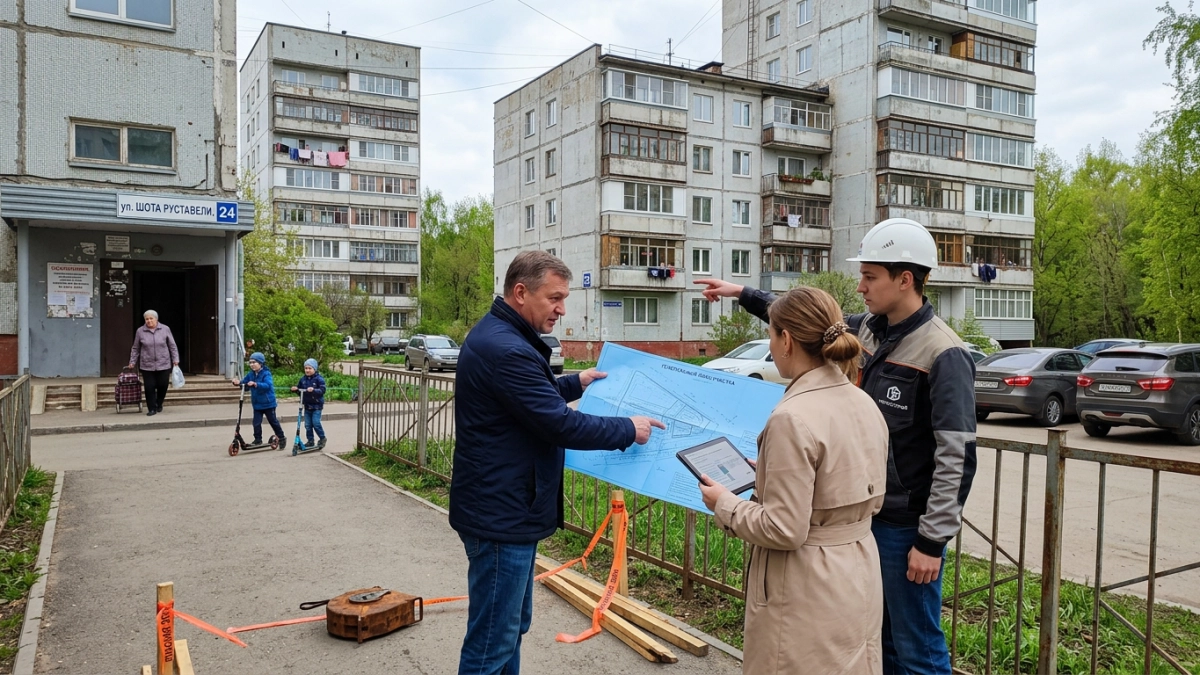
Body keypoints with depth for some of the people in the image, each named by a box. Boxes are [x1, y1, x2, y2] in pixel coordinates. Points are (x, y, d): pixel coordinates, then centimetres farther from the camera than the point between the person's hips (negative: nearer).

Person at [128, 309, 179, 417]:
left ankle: (159, 404, 28)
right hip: (147, 366, 0)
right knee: (149, 387, -2)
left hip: (163, 364, 0)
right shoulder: (140, 331, 3)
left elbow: (172, 346, 7)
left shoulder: (165, 329, 2)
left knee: (162, 386, 3)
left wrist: (175, 359, 2)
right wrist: (132, 362, 10)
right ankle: (152, 409, 11)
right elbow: (135, 348, 12)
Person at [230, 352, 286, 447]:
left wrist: (255, 384, -44)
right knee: (256, 422, 1)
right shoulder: (251, 374, 3)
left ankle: (281, 437, 24)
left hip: (268, 403, -5)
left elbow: (267, 385, -31)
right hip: (257, 404, 5)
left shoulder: (266, 373, -17)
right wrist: (238, 382, -21)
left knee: (273, 421, 8)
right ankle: (258, 440, 12)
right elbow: (244, 384, 1)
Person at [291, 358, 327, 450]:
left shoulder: (319, 379, -11)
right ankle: (310, 441, 19)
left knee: (316, 423, -11)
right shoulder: (303, 379, 6)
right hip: (307, 405, 6)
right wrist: (295, 389, -10)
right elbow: (299, 388, 13)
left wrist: (313, 390, -35)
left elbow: (322, 390, -19)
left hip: (316, 405, -6)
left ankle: (322, 438, 8)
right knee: (308, 424, 8)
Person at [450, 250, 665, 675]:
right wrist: (628, 430, -10)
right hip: (501, 513, -11)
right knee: (491, 640, 1)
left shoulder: (498, 336, 11)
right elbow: (562, 425, -23)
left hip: (503, 507, 11)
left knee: (512, 625, 22)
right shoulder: (506, 349, -25)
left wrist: (575, 383, 22)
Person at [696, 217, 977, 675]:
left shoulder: (943, 354, -18)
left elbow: (957, 458, -19)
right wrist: (743, 294, 21)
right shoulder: (867, 330, 4)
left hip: (906, 527, -8)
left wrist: (932, 541, -18)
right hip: (864, 515, 8)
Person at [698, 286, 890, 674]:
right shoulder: (865, 404, 1)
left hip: (808, 590, -8)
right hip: (859, 574, 8)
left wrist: (724, 504, -6)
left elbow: (784, 530, -23)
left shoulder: (793, 417, -24)